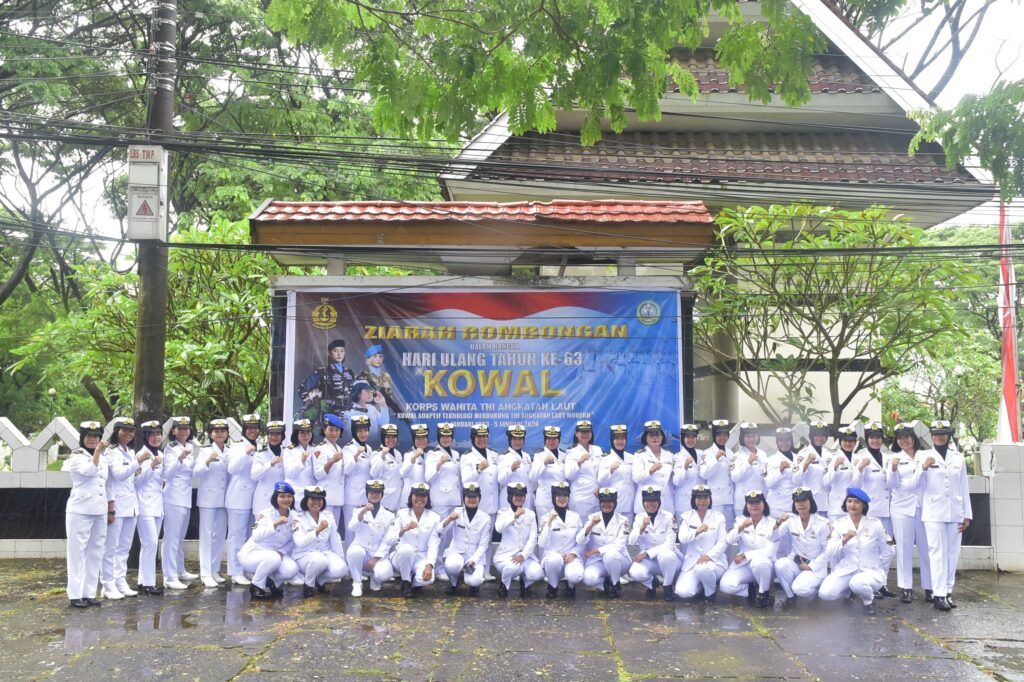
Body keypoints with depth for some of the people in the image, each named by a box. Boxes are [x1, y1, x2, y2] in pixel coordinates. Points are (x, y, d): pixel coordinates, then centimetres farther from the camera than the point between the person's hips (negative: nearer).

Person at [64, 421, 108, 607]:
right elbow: (89, 470, -23)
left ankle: (89, 593, 12)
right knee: (78, 552, -2)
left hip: (99, 511, 6)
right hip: (80, 510, -6)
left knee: (95, 552, 7)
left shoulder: (102, 458, 16)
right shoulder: (76, 456, -4)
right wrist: (98, 450, -29)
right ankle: (75, 594, 2)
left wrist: (110, 510, 18)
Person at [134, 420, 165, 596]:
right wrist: (151, 466, -24)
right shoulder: (141, 455, -10)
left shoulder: (160, 454, 13)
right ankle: (148, 583, -8)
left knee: (152, 544, 9)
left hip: (158, 504, 8)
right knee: (150, 543, -11)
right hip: (145, 504, -8)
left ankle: (144, 580, 15)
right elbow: (137, 480, -15)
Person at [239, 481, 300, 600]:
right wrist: (275, 524, -45)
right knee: (273, 558, -37)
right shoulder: (265, 514, -18)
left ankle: (271, 582, 7)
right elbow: (256, 537, -34)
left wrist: (282, 552, -14)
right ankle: (256, 586, -10)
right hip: (253, 553, -5)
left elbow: (292, 541, 5)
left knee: (292, 569, -25)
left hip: (276, 554, 5)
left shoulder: (293, 517, -2)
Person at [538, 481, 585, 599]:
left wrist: (573, 554, -10)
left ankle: (570, 585, 7)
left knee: (576, 576, -33)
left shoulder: (575, 517, 7)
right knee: (555, 560, -38)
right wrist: (549, 523, -18)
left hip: (571, 558, 1)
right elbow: (541, 544, -10)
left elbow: (581, 542, 10)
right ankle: (552, 586, -5)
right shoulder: (545, 518, 1)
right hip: (551, 556, -1)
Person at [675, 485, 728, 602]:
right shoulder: (686, 516, 4)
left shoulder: (719, 516, 3)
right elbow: (682, 539, -7)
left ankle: (711, 591, -4)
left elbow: (722, 542, -2)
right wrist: (697, 531, -27)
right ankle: (700, 586, 13)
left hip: (714, 560, -1)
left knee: (703, 568, -38)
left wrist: (709, 556, -19)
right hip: (691, 561, 1)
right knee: (682, 592, -22)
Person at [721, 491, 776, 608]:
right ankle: (752, 589, 5)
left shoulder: (772, 523, -8)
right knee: (726, 586, -25)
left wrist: (744, 555, -19)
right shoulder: (741, 521, 3)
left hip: (762, 564, -2)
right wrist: (740, 528, -28)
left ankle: (764, 592, -11)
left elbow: (769, 551, -15)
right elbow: (729, 541, -10)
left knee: (759, 560, -39)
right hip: (742, 565, 2)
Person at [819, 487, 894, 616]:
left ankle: (869, 601, 0)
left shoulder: (875, 523, -2)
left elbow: (885, 552, 9)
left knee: (857, 583, -38)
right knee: (825, 593, -22)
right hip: (845, 571, 3)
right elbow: (831, 553, -4)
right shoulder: (839, 524, 2)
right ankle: (848, 589, 13)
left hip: (870, 571, -2)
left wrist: (882, 574, 7)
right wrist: (844, 539, -19)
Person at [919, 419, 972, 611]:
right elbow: (917, 485, 0)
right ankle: (938, 594, -4)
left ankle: (948, 591, 15)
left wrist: (967, 515, 7)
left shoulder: (958, 458, 10)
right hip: (934, 513, -3)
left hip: (955, 513, 3)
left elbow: (964, 488, 10)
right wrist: (923, 468, -18)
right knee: (938, 553, -5)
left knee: (952, 553, 6)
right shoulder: (924, 456, 2)